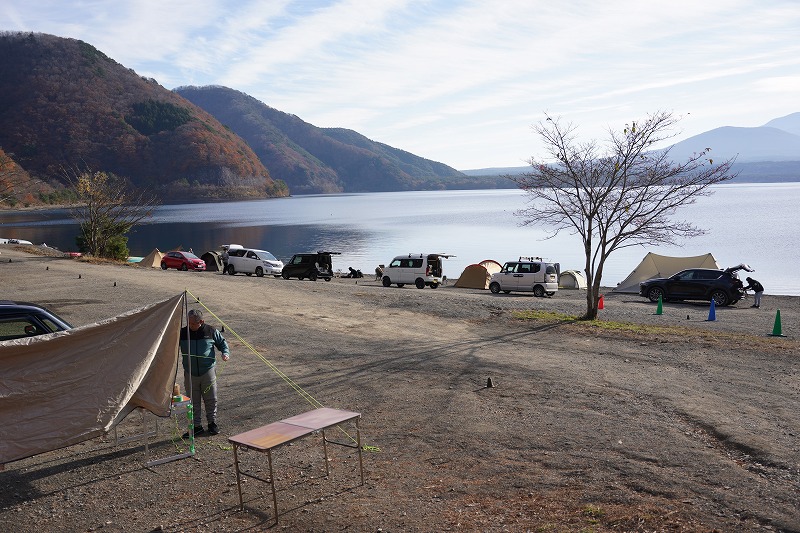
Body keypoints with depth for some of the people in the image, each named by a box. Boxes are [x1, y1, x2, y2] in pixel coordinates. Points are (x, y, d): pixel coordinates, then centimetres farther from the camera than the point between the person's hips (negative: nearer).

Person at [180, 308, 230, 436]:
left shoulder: (211, 331, -2)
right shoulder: (182, 333, -1)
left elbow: (222, 342, 11)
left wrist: (225, 353, -7)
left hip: (208, 372, -1)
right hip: (190, 373, 1)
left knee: (211, 399, 7)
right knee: (193, 402, 6)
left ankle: (212, 423, 24)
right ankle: (197, 426, 18)